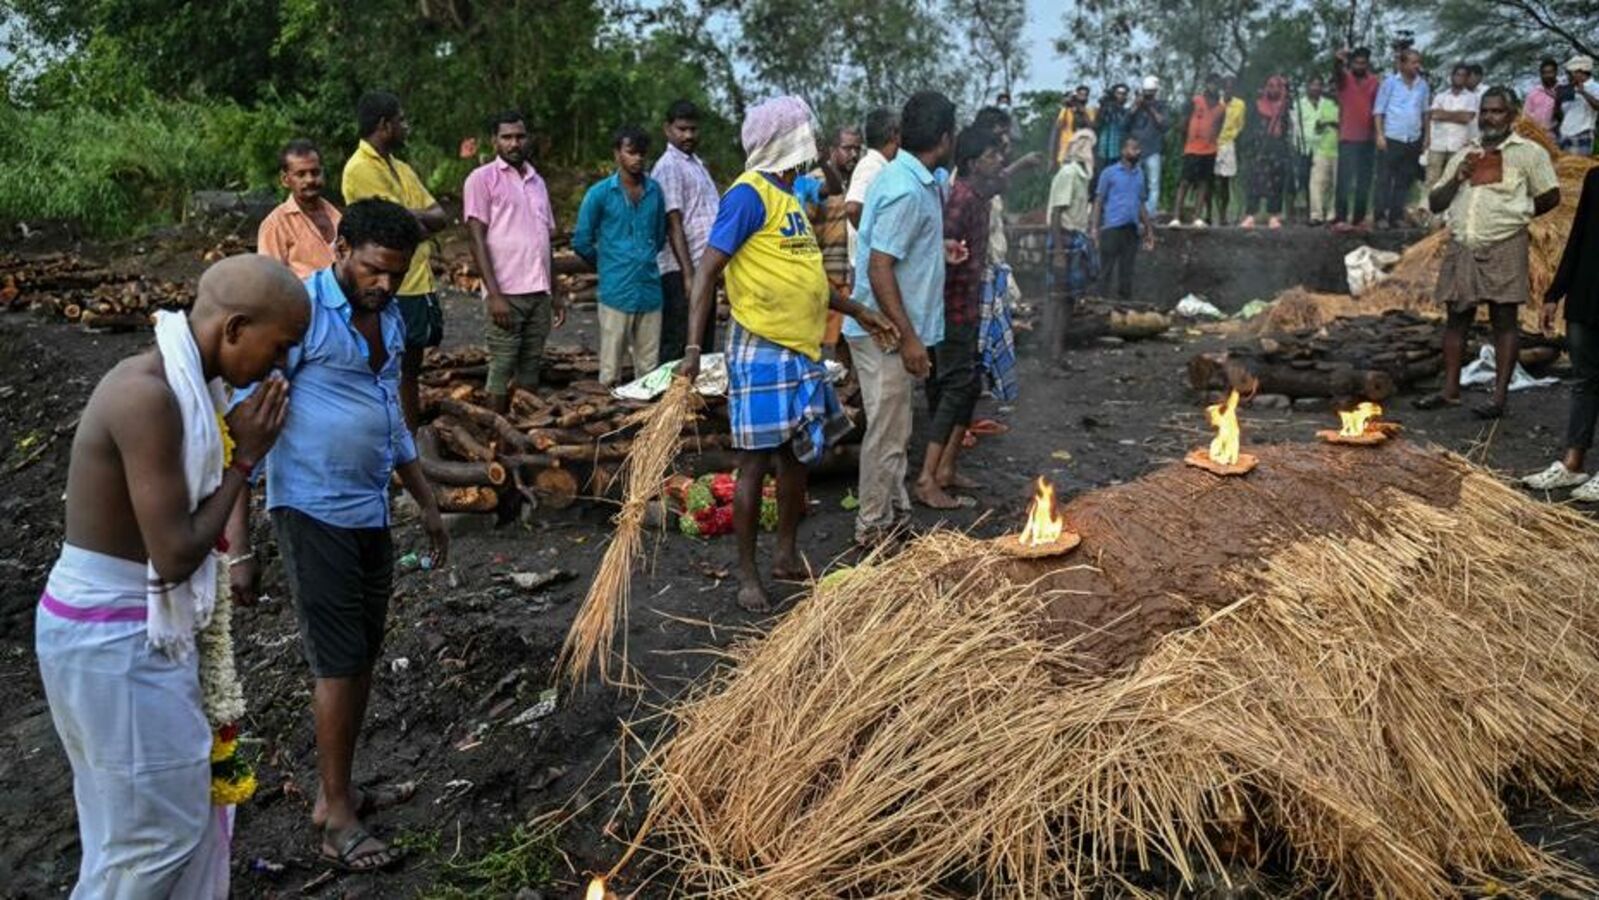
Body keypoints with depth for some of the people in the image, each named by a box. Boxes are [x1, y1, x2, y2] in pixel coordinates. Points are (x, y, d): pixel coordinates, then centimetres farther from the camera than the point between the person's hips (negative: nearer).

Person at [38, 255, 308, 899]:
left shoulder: (177, 382, 4)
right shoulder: (149, 394, -26)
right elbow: (176, 555, -23)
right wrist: (243, 458, -15)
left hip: (136, 626, 9)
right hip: (111, 637, -9)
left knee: (190, 808, 19)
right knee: (153, 828, 7)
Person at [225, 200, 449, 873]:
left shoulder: (390, 317, 8)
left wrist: (426, 502, 24)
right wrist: (238, 546, -20)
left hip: (371, 512, 8)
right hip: (313, 513, -7)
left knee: (364, 654, 13)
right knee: (339, 660, -2)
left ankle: (340, 790, 28)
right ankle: (335, 816, 12)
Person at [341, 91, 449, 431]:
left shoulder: (401, 168, 16)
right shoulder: (360, 169, -12)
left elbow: (440, 217, 9)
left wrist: (413, 217, -10)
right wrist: (425, 217, 0)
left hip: (420, 284, 9)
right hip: (391, 291, -9)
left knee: (411, 372, 15)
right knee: (394, 374, -1)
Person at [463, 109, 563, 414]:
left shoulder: (537, 181, 17)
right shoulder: (483, 178, -1)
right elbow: (477, 240, -7)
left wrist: (555, 294, 15)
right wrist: (494, 294, -16)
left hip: (539, 293, 6)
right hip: (506, 293, -6)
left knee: (531, 370, 8)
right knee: (502, 370, -2)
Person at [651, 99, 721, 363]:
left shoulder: (697, 163, 18)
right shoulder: (669, 166, -9)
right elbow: (673, 224, -16)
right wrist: (688, 274, -21)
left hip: (703, 267, 9)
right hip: (681, 272, -9)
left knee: (704, 344, 13)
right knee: (679, 347, -5)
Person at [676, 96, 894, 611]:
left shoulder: (789, 194, 14)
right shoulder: (750, 194, -12)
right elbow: (708, 269, -17)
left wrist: (856, 311, 25)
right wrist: (692, 346, -25)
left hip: (801, 350, 9)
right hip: (762, 351, -9)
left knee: (796, 457, 15)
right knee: (755, 463, -1)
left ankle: (787, 556, 29)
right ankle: (747, 574, 10)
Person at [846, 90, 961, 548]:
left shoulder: (912, 180, 10)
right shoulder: (906, 190, -22)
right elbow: (879, 268, -25)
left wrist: (939, 253, 22)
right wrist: (908, 337, -24)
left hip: (893, 330, 10)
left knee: (894, 431, 19)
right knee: (887, 433, 0)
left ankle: (895, 513, 32)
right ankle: (873, 528, 12)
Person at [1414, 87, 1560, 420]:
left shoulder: (1529, 153, 1)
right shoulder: (1464, 156, 15)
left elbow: (1550, 196, 3)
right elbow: (1435, 203, 12)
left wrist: (1514, 215, 7)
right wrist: (1457, 178, -4)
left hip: (1504, 249, -5)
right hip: (1461, 247, 5)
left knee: (1503, 321, -2)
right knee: (1456, 317, 7)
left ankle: (1500, 397, -1)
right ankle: (1450, 390, 14)